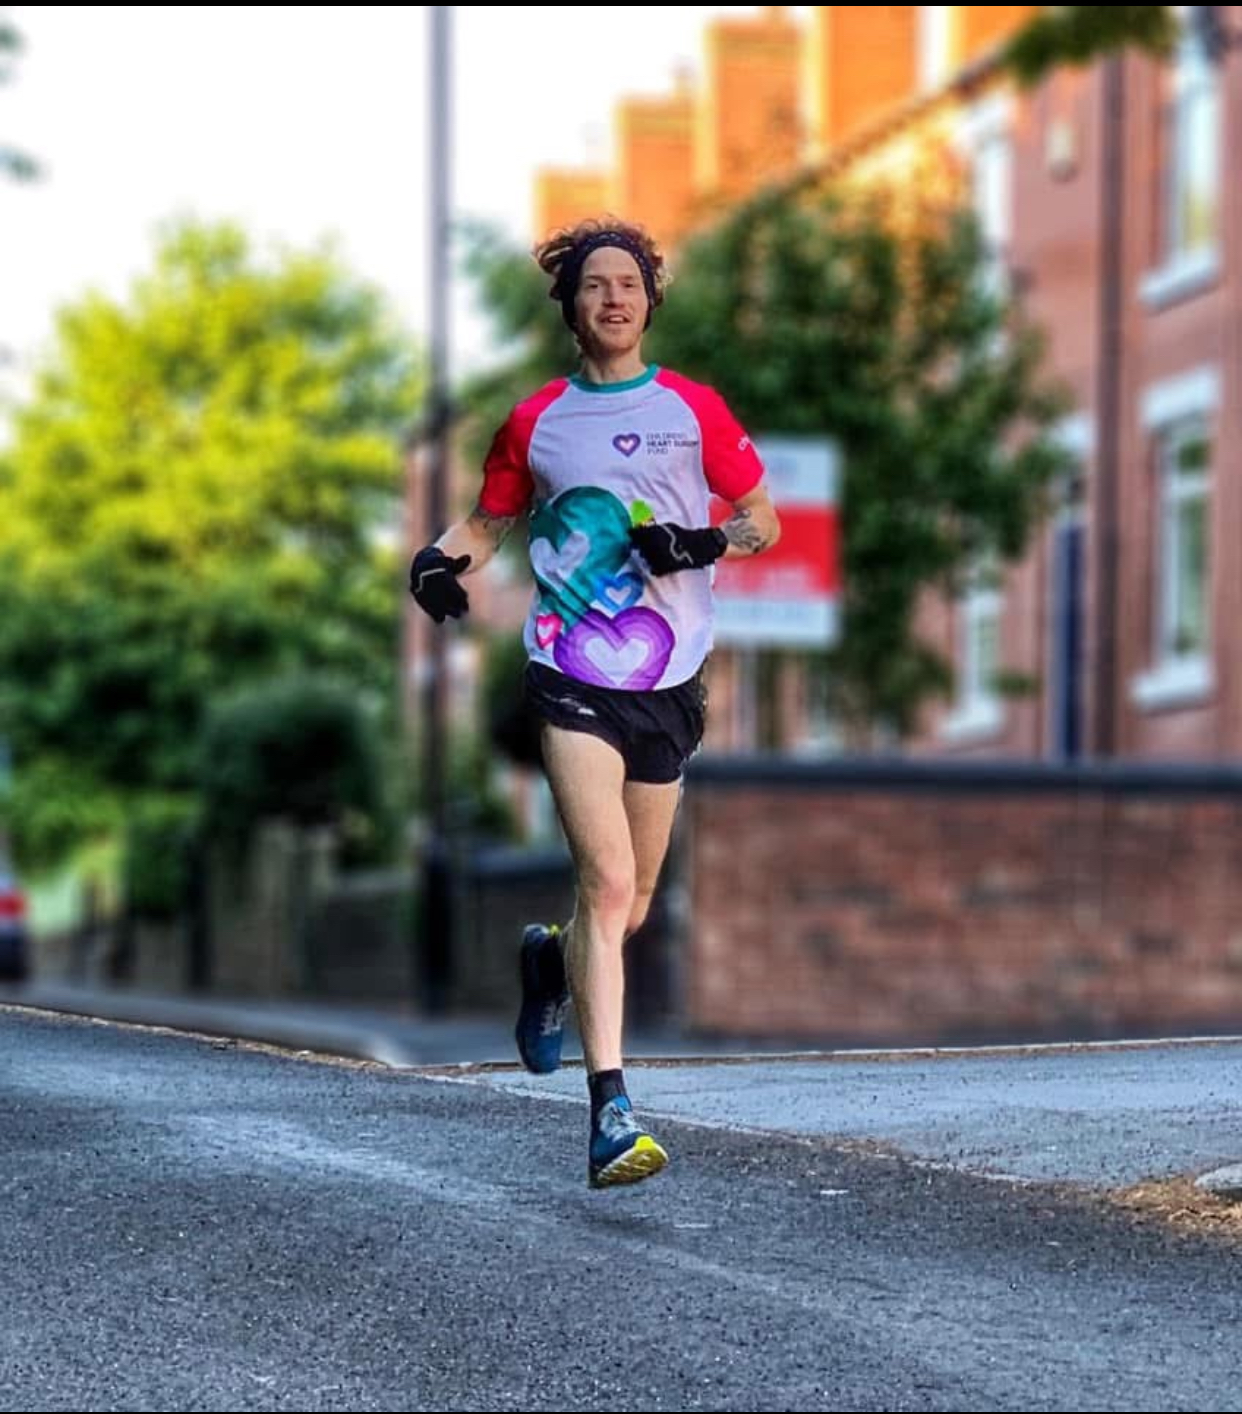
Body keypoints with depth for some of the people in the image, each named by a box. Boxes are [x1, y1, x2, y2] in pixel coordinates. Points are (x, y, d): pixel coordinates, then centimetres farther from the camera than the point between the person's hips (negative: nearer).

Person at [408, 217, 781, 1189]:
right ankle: (611, 1112, -19)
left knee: (631, 909, 9)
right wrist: (442, 562, -1)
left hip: (670, 685, 2)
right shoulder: (536, 423, 8)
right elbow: (489, 521, 20)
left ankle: (550, 961, 45)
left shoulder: (694, 409, 8)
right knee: (607, 883, -18)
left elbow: (763, 518, 11)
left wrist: (705, 543, -10)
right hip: (575, 678, -2)